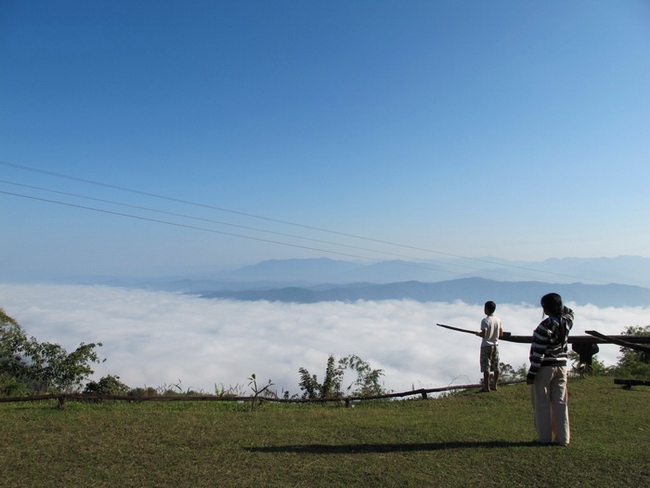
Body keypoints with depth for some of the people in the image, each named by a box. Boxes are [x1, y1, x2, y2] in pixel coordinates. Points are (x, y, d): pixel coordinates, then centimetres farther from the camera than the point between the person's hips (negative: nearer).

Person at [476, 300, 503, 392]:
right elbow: (501, 334, 8)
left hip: (486, 346, -6)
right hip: (495, 345, 6)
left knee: (486, 367, -2)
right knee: (496, 367, 12)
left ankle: (486, 387, 0)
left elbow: (483, 334, -21)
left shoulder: (485, 321, -15)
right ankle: (495, 385, 17)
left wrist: (478, 333, -2)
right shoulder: (498, 320, 4)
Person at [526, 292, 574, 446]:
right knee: (560, 403, 10)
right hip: (561, 367, 6)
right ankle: (563, 438, 12)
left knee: (542, 404, 3)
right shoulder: (566, 322, 0)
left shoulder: (545, 326, -18)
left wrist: (531, 374, -12)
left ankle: (545, 437, 7)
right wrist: (558, 304, 12)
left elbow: (538, 353, -17)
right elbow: (569, 312, 28)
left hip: (544, 368, -6)